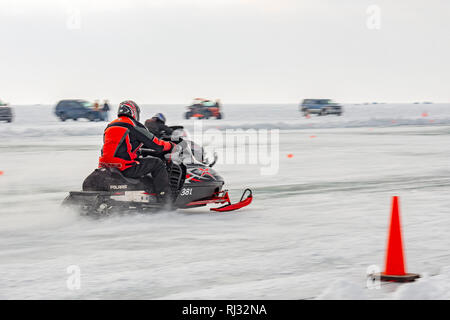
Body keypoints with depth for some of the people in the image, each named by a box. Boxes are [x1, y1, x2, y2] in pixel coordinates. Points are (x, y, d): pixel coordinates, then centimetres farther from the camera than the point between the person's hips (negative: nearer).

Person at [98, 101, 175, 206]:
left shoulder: (110, 126, 18)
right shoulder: (134, 126, -4)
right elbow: (154, 144, 0)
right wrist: (171, 146, 16)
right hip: (125, 168, -8)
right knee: (157, 163, 3)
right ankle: (166, 200, -3)